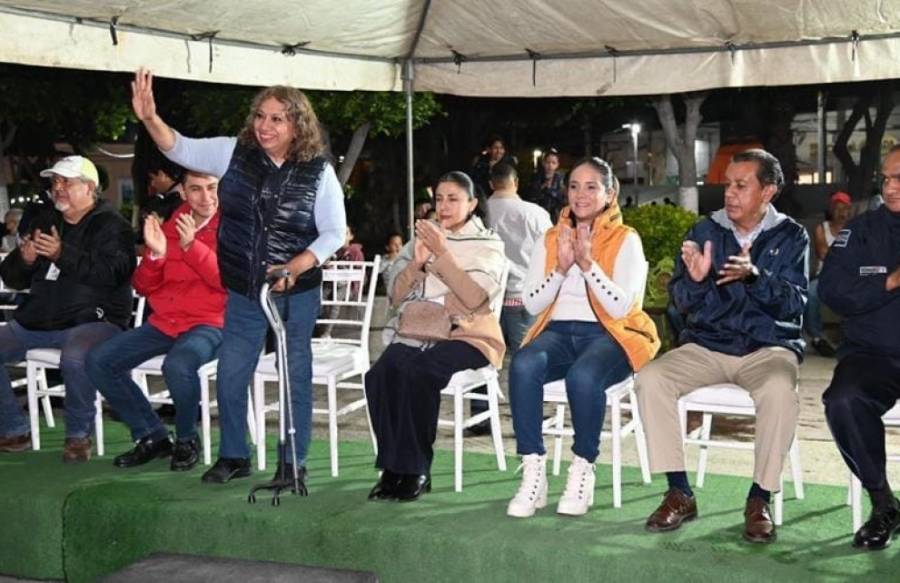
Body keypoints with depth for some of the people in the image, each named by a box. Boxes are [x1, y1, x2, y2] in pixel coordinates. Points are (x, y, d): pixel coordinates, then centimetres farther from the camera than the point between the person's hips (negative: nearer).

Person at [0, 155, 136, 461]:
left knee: (75, 357, -37)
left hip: (91, 319, -7)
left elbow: (113, 272, -20)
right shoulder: (43, 220, 16)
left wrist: (64, 254, -26)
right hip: (35, 320, 7)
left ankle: (78, 435, -14)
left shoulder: (111, 225, -2)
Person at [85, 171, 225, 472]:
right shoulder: (168, 226, 12)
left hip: (209, 324, -6)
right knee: (98, 361, -9)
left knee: (177, 366, -37)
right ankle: (152, 436, 2)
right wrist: (155, 254, -8)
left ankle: (186, 441, -8)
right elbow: (143, 287, 11)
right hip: (164, 323, 6)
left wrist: (192, 246, -24)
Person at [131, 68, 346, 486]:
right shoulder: (234, 153, -5)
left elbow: (334, 232, -8)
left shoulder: (318, 171, -10)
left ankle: (294, 462, 21)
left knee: (296, 378, 8)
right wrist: (150, 118, -29)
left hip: (297, 294, -2)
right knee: (230, 377, 8)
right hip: (243, 293, 3)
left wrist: (295, 267, -21)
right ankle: (233, 456, 25)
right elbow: (182, 150, -10)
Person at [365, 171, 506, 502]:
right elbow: (396, 295, 12)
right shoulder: (422, 239, 21)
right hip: (416, 332, 4)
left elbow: (474, 297, -10)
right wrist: (416, 263, -5)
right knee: (379, 375, -29)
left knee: (416, 373, -35)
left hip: (465, 334, -4)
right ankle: (392, 467, -18)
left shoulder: (488, 244, 9)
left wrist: (442, 254, -16)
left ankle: (417, 470, -21)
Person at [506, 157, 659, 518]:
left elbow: (621, 306, -8)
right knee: (523, 365, -32)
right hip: (557, 331, 3)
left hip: (608, 334, -3)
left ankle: (582, 470, -17)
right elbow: (532, 304, 7)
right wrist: (561, 269, -8)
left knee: (583, 376, -38)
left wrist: (588, 264, -16)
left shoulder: (626, 240, 4)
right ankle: (533, 473, -28)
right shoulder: (549, 240, 15)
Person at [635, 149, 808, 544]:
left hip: (769, 346, -2)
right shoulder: (704, 232, 8)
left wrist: (755, 276, -27)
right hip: (706, 345, 3)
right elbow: (681, 302, 4)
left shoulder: (791, 237, 4)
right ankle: (679, 494, -15)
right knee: (650, 379, -23)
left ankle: (760, 498, -18)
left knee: (779, 390, -36)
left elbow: (795, 302, -9)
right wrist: (695, 279, -19)